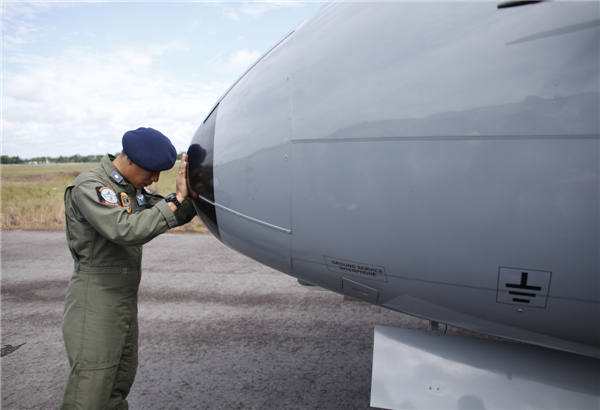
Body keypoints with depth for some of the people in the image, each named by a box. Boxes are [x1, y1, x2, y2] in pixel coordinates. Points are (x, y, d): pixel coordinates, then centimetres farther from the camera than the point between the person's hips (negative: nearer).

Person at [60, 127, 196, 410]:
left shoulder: (135, 188, 9)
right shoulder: (90, 187, -17)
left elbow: (170, 216, 7)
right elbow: (126, 230, -31)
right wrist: (176, 200, -28)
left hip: (126, 297, 9)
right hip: (96, 299, -9)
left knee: (121, 381, 19)